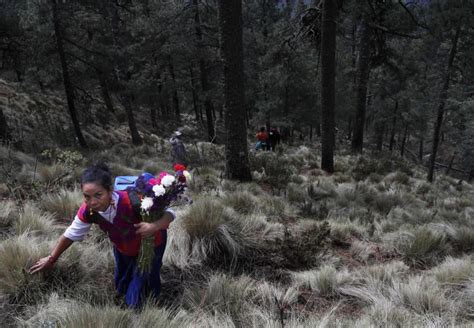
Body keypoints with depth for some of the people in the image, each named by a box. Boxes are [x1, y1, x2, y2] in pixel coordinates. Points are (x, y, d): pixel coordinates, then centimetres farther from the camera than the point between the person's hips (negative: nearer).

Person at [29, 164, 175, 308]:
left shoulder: (131, 202, -43)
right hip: (123, 248, 5)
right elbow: (71, 235, -6)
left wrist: (154, 226, -55)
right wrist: (51, 259, 4)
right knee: (121, 289, 25)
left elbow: (169, 213, -34)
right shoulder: (88, 211, -26)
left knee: (135, 302, 3)